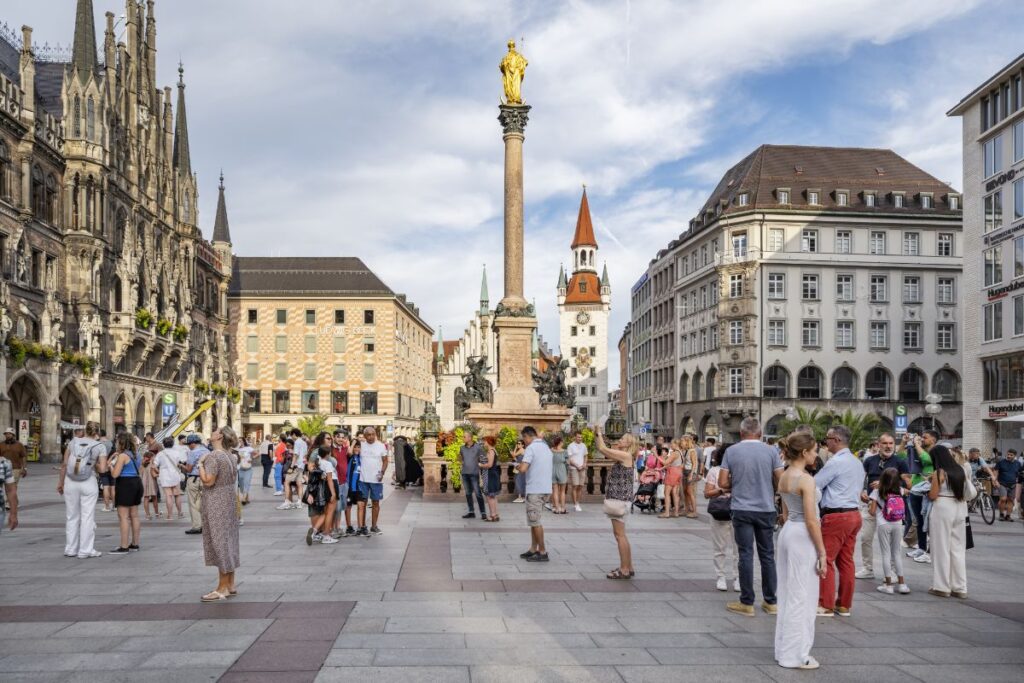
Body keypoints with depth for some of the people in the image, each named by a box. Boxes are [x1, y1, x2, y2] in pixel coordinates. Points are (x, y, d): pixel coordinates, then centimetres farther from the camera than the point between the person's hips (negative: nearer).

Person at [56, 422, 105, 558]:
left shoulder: (73, 442, 2)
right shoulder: (100, 447, -4)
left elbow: (64, 464, 1)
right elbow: (102, 469, -11)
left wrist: (60, 482, 9)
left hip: (70, 482, 3)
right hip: (88, 483, -3)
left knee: (72, 517, 13)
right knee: (88, 517, 4)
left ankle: (70, 549, 19)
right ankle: (86, 550, 6)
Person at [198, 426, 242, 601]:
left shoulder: (213, 456, -17)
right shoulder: (229, 456, 11)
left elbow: (208, 481, -22)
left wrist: (200, 463, -13)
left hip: (216, 506, -9)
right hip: (229, 502, 9)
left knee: (219, 542, -4)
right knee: (228, 542, 13)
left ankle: (222, 588, 0)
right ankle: (230, 585, 20)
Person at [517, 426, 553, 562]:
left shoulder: (531, 448, -13)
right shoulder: (546, 447, 13)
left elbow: (523, 469, -23)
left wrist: (519, 467, -3)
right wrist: (526, 466, 17)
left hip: (535, 490, -9)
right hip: (546, 489, 9)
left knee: (535, 521, 0)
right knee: (534, 520, 16)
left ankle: (542, 552, 4)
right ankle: (533, 549, 19)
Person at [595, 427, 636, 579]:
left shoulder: (626, 455, -12)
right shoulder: (621, 456, 15)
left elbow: (603, 449, -14)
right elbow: (602, 449, 17)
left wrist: (599, 433, -3)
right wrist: (597, 435, 9)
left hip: (620, 499, -10)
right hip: (617, 498, 10)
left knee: (620, 535, -6)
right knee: (620, 535, 14)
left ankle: (624, 569, -2)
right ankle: (628, 567, 20)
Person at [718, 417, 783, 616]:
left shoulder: (731, 451, -4)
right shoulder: (770, 451, -2)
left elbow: (723, 483, -5)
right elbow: (780, 481, -2)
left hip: (742, 510, -1)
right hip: (766, 509, 1)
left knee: (746, 555, 2)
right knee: (767, 555, 11)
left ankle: (747, 603, 5)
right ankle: (770, 602, 18)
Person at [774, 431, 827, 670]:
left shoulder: (784, 477, 8)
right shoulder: (806, 479, -18)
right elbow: (811, 520, -19)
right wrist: (822, 553, -14)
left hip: (788, 532, 9)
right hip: (803, 537, -9)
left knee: (788, 593, 15)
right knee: (802, 596, 0)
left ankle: (785, 648, 24)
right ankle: (796, 654, 7)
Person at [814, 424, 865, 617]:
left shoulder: (835, 462, -15)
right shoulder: (857, 463, 13)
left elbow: (814, 485, -11)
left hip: (836, 516, -9)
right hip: (854, 513, 9)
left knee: (826, 560, -2)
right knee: (846, 561, 11)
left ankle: (826, 605, 0)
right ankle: (844, 605, 15)